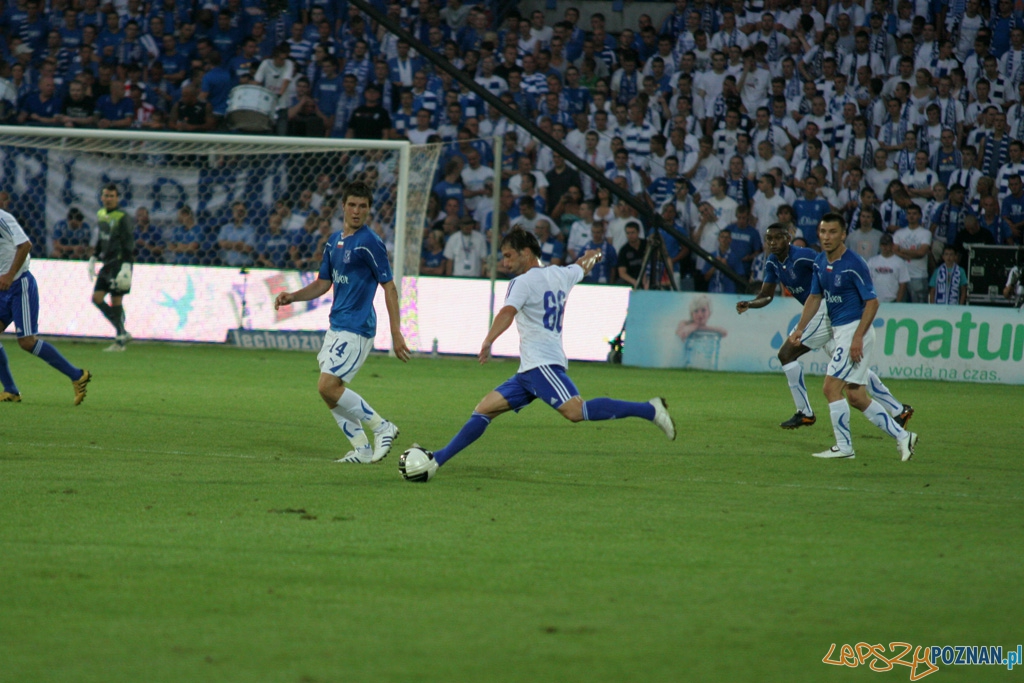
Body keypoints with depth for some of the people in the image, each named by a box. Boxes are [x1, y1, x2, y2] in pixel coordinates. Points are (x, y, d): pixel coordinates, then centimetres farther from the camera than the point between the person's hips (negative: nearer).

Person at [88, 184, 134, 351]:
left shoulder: (122, 218, -11)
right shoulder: (101, 215, 13)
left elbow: (128, 243, -14)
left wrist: (126, 266, -21)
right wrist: (93, 259, 23)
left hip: (119, 262, -8)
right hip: (107, 263, 8)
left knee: (116, 300, -6)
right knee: (97, 298, 3)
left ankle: (120, 340, 1)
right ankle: (123, 333, 11)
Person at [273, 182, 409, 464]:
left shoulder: (369, 243, -13)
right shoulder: (334, 241, 12)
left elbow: (389, 287, -13)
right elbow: (323, 283, 20)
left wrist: (396, 333, -17)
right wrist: (292, 297, 3)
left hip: (356, 329, -9)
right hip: (337, 326, 9)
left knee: (328, 387, -15)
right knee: (330, 390, 7)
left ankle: (382, 427, -4)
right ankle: (362, 449, 13)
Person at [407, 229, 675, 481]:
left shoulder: (524, 282, -5)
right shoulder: (560, 275, 18)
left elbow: (508, 312, -23)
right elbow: (583, 265, 40)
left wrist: (488, 342, -32)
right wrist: (593, 255, 62)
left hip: (542, 363, -10)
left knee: (576, 411, -26)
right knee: (484, 409, 9)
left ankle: (650, 410, -26)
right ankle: (438, 460, 6)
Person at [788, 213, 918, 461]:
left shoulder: (854, 264, -17)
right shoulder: (820, 262, 8)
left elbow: (872, 302, -17)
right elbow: (815, 297, 18)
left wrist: (858, 338, -23)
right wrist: (800, 328, 6)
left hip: (854, 329, -8)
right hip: (838, 330, 8)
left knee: (832, 387, -10)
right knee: (856, 397, 8)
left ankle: (843, 447, 0)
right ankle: (902, 436, 14)